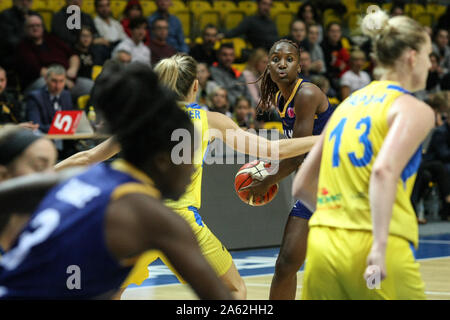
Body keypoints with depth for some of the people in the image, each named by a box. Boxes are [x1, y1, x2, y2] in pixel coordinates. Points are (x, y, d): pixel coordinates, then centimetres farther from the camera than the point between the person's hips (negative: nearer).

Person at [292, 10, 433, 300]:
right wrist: (380, 246, -25)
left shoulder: (349, 104, 19)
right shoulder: (415, 110, 0)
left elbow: (301, 186, 20)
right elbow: (384, 171, -20)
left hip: (322, 246, 6)